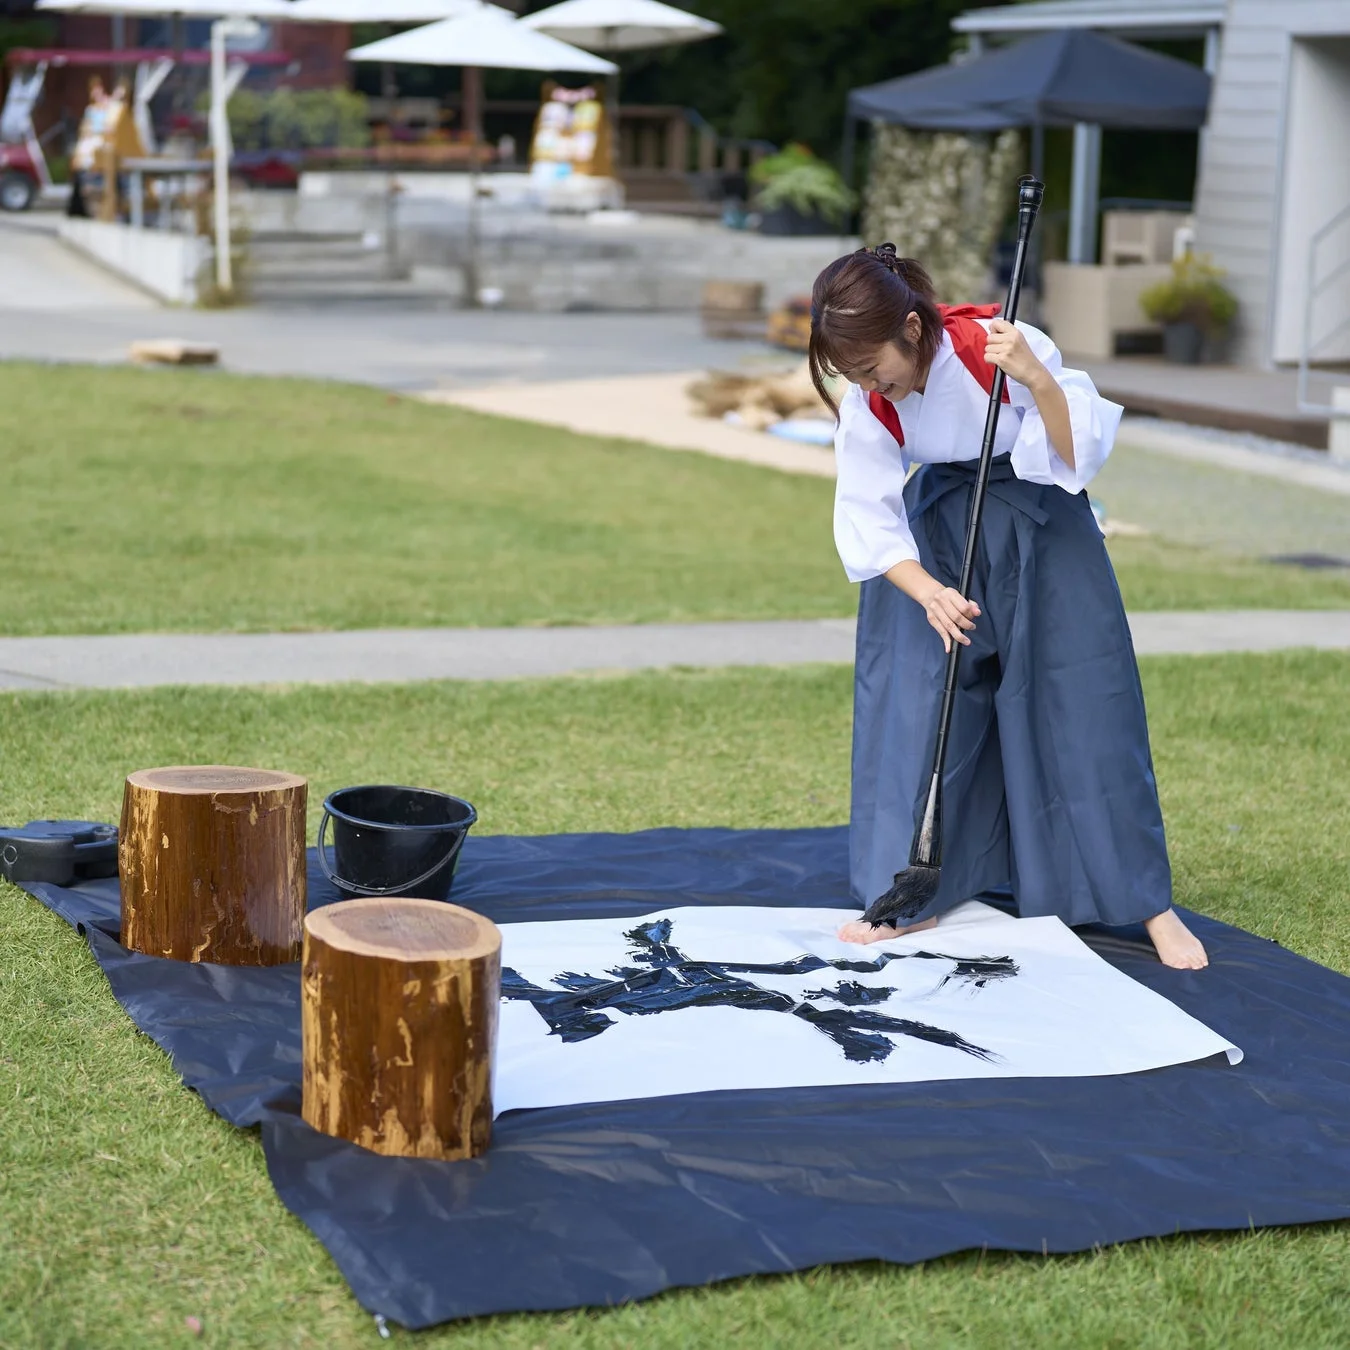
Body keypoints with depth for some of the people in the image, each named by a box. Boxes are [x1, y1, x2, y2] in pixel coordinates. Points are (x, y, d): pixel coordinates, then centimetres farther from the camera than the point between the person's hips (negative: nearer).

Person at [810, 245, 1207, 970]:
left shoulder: (1000, 346, -28)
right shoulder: (866, 405, -18)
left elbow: (1082, 455, -25)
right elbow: (868, 521, -14)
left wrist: (1036, 379, -41)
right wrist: (928, 594, -29)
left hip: (1039, 527, -3)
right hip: (935, 535, 3)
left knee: (1083, 706, -2)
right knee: (912, 703, -1)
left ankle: (1149, 902, 11)